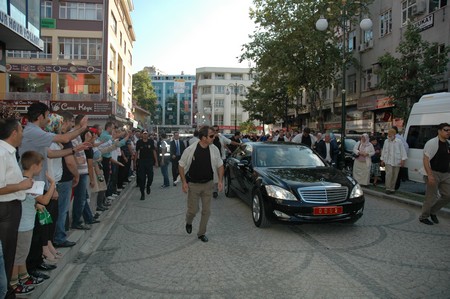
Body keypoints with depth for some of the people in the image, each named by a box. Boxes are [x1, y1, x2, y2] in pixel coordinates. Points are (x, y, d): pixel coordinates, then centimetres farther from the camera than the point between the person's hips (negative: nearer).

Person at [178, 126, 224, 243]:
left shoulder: (214, 149, -7)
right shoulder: (190, 150, -15)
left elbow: (220, 165, 6)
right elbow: (181, 165, -4)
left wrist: (220, 180, -3)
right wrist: (184, 182, -8)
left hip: (208, 184, 3)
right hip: (193, 185, -3)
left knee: (206, 211, 7)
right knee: (193, 210, 3)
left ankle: (202, 233, 26)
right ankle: (188, 222, 38)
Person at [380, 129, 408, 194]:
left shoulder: (399, 142, 0)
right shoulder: (386, 141, 8)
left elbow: (402, 151, -1)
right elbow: (383, 151, 14)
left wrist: (403, 160, -7)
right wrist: (382, 160, 14)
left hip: (396, 162, 0)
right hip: (388, 161, 1)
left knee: (395, 176, 5)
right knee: (389, 173, -14)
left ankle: (392, 188, 16)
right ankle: (388, 188, -10)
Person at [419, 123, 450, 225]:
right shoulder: (432, 143, -13)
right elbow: (426, 159, -19)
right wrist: (430, 175, -25)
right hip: (434, 174, -7)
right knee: (431, 197, -1)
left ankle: (432, 212, 25)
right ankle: (423, 217, 16)